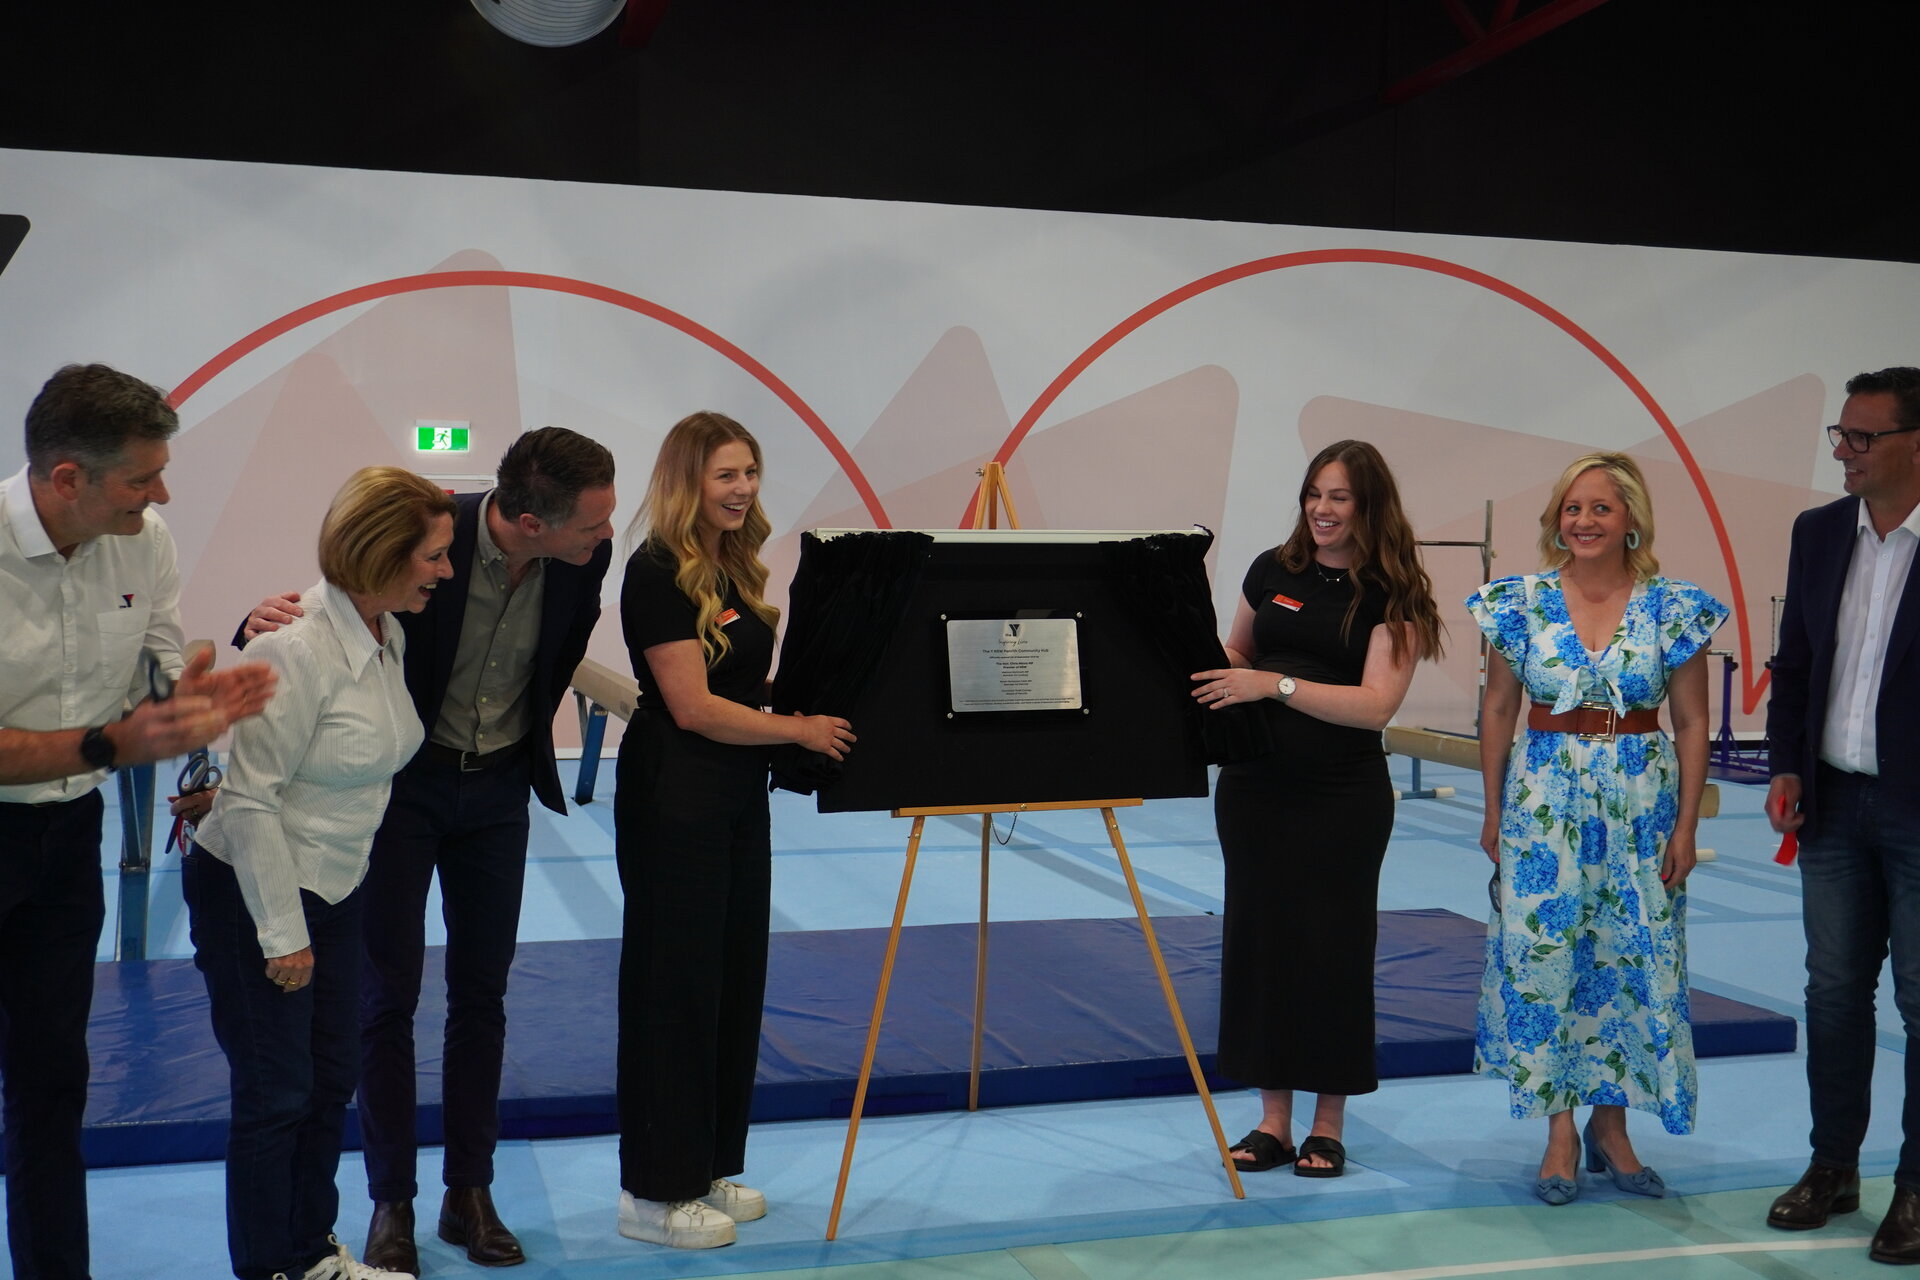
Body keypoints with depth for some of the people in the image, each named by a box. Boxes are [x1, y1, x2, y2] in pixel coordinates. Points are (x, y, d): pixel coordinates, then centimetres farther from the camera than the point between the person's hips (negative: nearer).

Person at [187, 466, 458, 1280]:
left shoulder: (388, 636, 1)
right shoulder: (298, 649, -24)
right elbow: (249, 796, -22)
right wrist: (282, 932, -18)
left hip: (335, 890, 8)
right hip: (251, 895, -8)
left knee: (332, 1082, 16)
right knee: (275, 1093, 2)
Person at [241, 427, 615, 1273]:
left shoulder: (585, 557, -14)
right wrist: (270, 621, -32)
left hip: (498, 789, 3)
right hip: (402, 780, -3)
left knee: (481, 991, 10)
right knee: (389, 992, 3)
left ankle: (470, 1193, 22)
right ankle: (391, 1202, 16)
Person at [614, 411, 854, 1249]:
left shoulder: (737, 568, 11)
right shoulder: (658, 573, -14)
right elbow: (693, 706, -19)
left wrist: (815, 709, 1)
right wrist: (801, 729, -15)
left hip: (739, 794, 8)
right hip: (675, 796, -8)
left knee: (736, 977, 13)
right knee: (675, 983, 0)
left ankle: (708, 1168, 26)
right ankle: (656, 1192, 12)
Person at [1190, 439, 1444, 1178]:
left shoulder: (1392, 595, -6)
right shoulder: (1273, 570, 5)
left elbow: (1376, 704, -17)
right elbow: (1237, 655, 19)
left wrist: (1274, 684, -25)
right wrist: (1217, 672, -4)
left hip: (1344, 798, -4)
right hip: (1255, 785, 4)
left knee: (1333, 946, 4)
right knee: (1259, 939, 7)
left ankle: (1328, 1125, 19)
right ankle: (1273, 1121, 19)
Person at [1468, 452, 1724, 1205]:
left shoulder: (1672, 608, -2)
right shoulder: (1524, 603, 0)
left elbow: (1692, 723, 2)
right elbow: (1498, 710, 6)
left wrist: (1685, 826, -2)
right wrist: (1494, 811, 4)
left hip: (1641, 805, 0)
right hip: (1543, 801, 0)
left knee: (1632, 960, 5)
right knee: (1542, 955, -1)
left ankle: (1611, 1123, 20)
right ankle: (1560, 1129, 11)